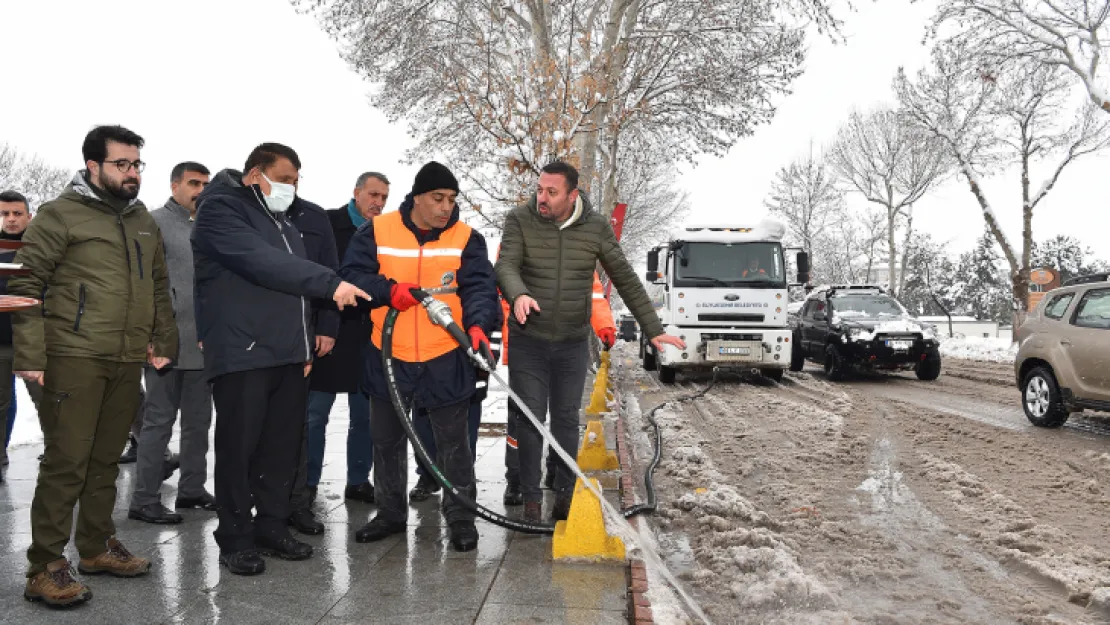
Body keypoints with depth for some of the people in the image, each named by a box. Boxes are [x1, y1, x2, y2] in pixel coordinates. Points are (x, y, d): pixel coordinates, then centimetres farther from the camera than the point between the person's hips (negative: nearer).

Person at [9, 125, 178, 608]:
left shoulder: (143, 221, 16)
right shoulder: (60, 215, -3)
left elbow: (159, 287, 23)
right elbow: (26, 285, -7)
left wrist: (164, 342, 17)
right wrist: (30, 356, -13)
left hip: (127, 361, 6)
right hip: (74, 359, -6)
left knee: (106, 459, 14)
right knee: (65, 462, -4)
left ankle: (97, 547, 27)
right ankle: (45, 568, 5)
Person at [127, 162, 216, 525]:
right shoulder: (154, 223, -3)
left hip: (202, 343, 7)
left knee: (198, 421, 11)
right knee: (159, 421, -2)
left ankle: (192, 489, 22)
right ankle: (144, 501, 6)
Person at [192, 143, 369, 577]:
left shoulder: (280, 220, 20)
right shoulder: (220, 209, -6)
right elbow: (263, 263, -22)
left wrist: (305, 345, 20)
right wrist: (329, 283, -26)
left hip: (288, 355, 8)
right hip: (242, 354, -8)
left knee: (283, 444, 9)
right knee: (239, 446, -2)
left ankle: (272, 527, 21)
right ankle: (235, 537, 10)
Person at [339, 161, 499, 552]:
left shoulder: (467, 239, -2)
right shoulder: (377, 232, -2)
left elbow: (479, 286, -10)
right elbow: (352, 275, -5)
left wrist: (478, 324, -29)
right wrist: (389, 289, -23)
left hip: (446, 359, -1)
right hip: (388, 357, 2)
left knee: (453, 440, 7)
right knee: (386, 440, 15)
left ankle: (460, 514, 21)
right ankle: (391, 512, 32)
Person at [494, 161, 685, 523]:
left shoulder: (596, 227, -4)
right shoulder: (520, 220, -8)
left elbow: (626, 279, 1)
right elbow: (506, 266, -20)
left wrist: (653, 329, -1)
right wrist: (518, 294, -44)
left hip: (572, 343, 1)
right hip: (527, 340, -1)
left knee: (567, 419, 11)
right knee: (530, 419, 2)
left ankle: (565, 495, 25)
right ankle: (531, 498, 15)